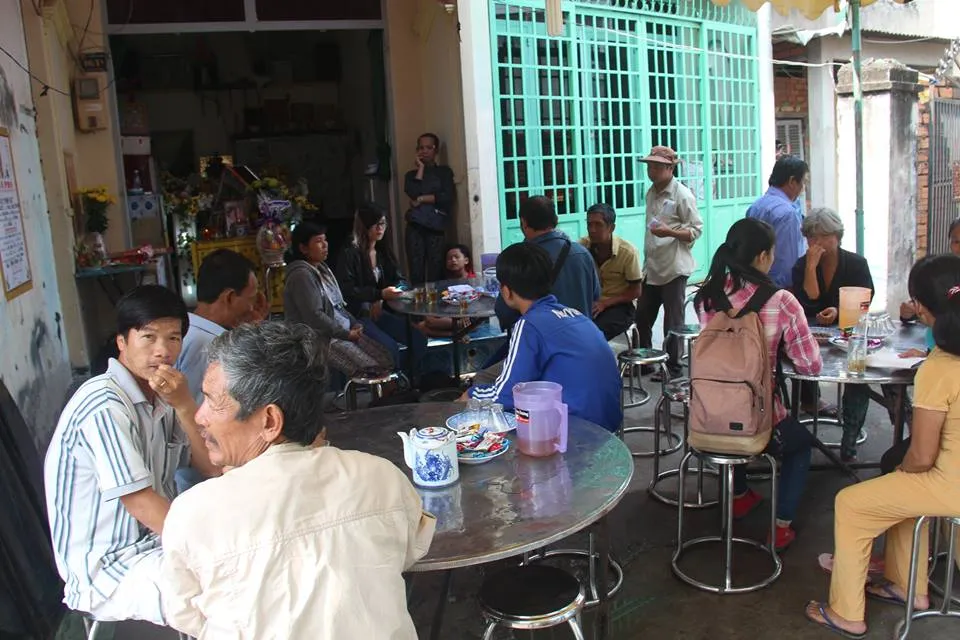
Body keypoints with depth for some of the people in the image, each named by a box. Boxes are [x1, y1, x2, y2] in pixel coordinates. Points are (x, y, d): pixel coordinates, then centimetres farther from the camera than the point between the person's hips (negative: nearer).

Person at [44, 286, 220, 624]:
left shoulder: (160, 395, 5)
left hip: (159, 538, 8)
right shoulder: (104, 404, -20)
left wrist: (185, 405, -15)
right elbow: (141, 503, -22)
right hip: (107, 569, -8)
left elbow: (214, 468, -1)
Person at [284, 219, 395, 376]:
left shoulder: (322, 268, 16)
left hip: (344, 331, 9)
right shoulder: (301, 275, -14)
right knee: (368, 370, -24)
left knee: (386, 359, -9)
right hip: (322, 338, -9)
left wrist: (354, 324, 5)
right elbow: (314, 316, -21)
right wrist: (346, 334, -16)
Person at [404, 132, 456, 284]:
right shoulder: (412, 174, 18)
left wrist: (421, 199, -3)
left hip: (436, 226, -1)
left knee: (435, 273, -8)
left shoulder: (444, 171, 13)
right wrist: (420, 168, 6)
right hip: (415, 226, 1)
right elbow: (413, 193, -3)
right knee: (416, 272, -7)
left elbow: (447, 197, -2)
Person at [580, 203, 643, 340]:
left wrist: (604, 303, -18)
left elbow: (635, 292, -7)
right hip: (590, 303, 3)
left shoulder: (628, 252, -14)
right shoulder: (582, 246, -7)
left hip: (620, 306, -3)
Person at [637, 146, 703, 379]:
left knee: (672, 322, 2)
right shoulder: (651, 193, 13)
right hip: (652, 267, 7)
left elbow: (696, 230, -10)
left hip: (673, 268, -7)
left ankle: (673, 368, 14)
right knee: (642, 317, 12)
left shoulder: (682, 195, -10)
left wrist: (669, 232, -26)